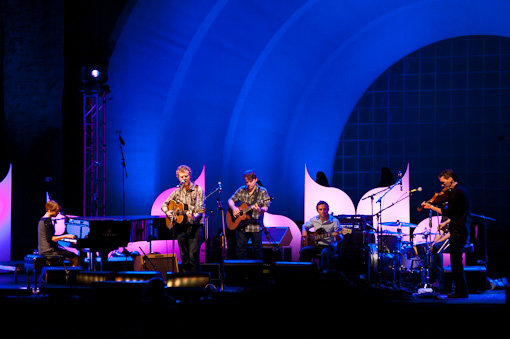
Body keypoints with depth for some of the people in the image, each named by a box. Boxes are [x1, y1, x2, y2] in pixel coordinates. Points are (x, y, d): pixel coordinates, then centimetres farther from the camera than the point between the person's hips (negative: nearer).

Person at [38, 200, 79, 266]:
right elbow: (50, 238, -22)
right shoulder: (47, 221, -17)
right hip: (48, 251, -10)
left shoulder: (43, 219, 14)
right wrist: (65, 236, -18)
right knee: (76, 258, -12)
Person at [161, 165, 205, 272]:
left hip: (195, 226, -5)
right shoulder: (177, 192, 12)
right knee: (183, 256, 5)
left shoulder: (198, 190, -2)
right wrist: (167, 212, -2)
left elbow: (200, 209, -10)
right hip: (181, 227, 5)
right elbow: (164, 205, 21)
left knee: (193, 256, -13)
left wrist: (194, 217, -31)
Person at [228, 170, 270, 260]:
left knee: (257, 250, 2)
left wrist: (260, 210, -31)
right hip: (242, 226, 3)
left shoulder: (262, 192, -3)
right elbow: (230, 200, 12)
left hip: (256, 226, -3)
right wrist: (233, 208, -10)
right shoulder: (241, 190, 8)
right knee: (241, 249, 6)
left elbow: (265, 208, -9)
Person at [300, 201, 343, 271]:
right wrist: (304, 231, 2)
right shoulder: (314, 220, 5)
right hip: (316, 245, 4)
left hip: (329, 246, -4)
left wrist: (337, 236, -35)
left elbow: (340, 239, -10)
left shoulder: (334, 221, -9)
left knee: (324, 253, -39)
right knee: (303, 251, -22)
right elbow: (305, 225, 25)